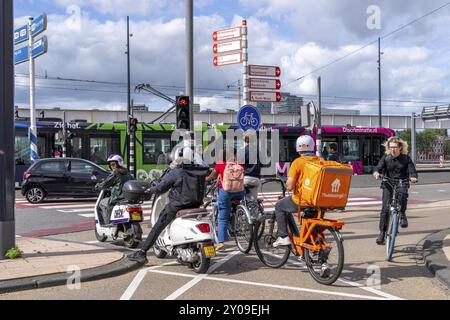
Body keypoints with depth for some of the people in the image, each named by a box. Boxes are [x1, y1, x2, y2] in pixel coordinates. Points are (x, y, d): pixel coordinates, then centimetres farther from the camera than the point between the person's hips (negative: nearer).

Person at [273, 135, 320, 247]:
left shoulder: (298, 162, -14)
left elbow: (289, 186, -17)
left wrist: (287, 184, 5)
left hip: (300, 202, -5)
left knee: (279, 207, 20)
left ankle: (283, 237, 14)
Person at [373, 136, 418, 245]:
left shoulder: (406, 158, -1)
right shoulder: (386, 157, 0)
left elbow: (412, 170, -9)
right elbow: (379, 167, -12)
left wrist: (413, 177, -33)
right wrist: (376, 172, -36)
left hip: (402, 183, -1)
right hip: (388, 184, 1)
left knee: (403, 194, -36)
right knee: (385, 208, -10)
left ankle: (402, 214, -11)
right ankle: (382, 233, -3)